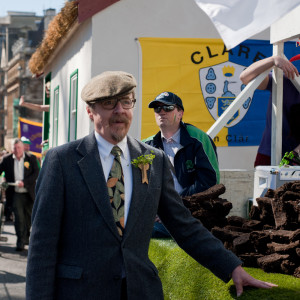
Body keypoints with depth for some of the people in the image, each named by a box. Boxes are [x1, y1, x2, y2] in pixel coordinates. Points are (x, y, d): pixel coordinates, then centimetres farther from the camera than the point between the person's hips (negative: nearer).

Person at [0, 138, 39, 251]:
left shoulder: (31, 158, 0)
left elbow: (36, 174, -7)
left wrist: (24, 182, -19)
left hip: (29, 194, 1)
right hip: (16, 194, -1)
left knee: (28, 218, 14)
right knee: (19, 217, -12)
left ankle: (26, 237, 36)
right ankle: (20, 242, -8)